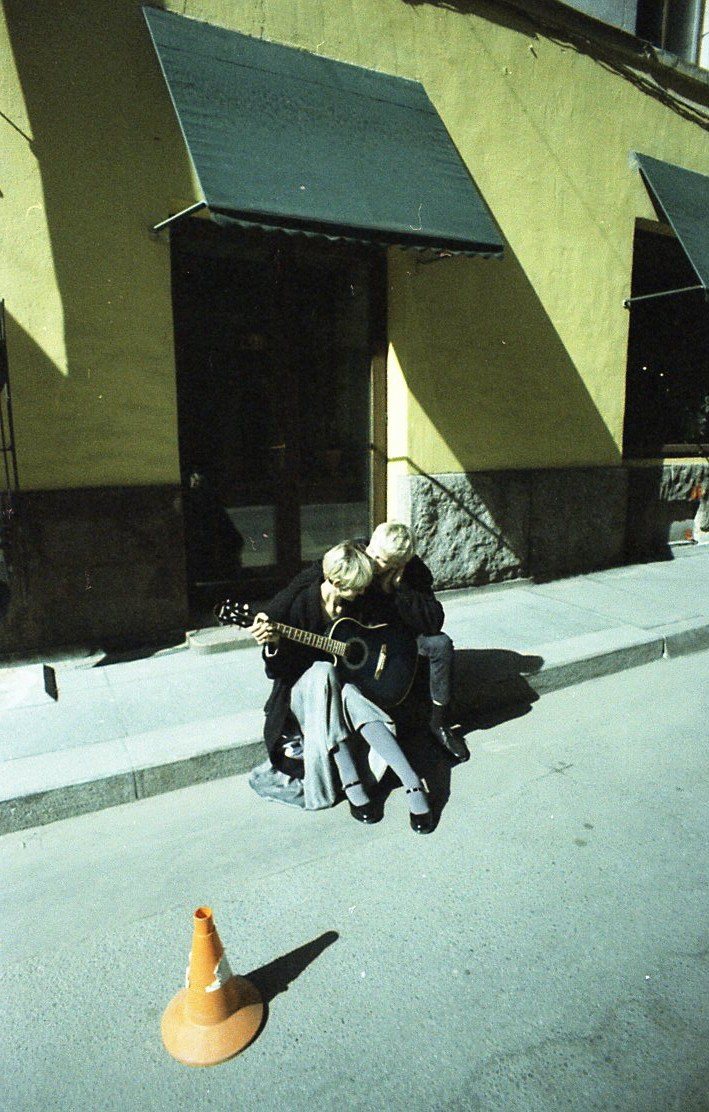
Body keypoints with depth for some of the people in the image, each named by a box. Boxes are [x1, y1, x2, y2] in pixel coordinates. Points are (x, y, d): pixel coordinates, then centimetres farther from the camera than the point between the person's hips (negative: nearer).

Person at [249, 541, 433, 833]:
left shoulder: (359, 602, -5)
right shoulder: (297, 602, -16)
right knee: (323, 671, -37)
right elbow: (277, 670, -13)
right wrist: (274, 643, -33)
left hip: (346, 682, 2)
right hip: (304, 686, -2)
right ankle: (351, 783, -36)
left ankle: (414, 786, -38)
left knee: (350, 698, -35)